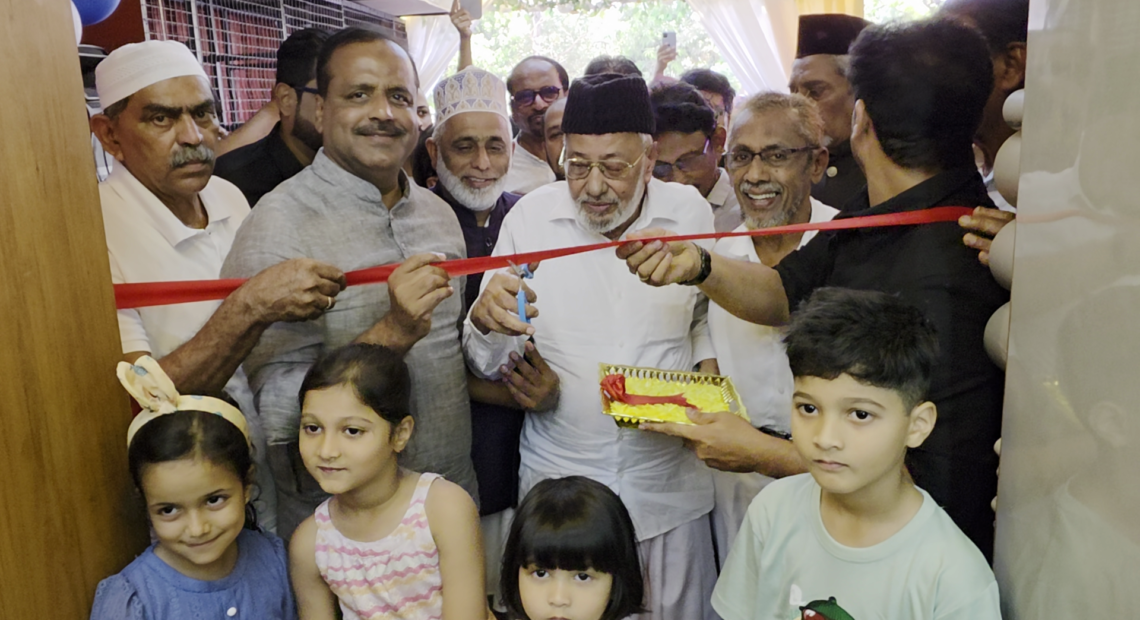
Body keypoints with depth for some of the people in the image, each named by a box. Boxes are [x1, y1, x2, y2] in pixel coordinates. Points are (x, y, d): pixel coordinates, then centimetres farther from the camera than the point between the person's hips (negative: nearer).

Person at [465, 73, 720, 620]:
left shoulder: (689, 211, -4)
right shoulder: (529, 218, -7)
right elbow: (487, 366, -6)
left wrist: (708, 363, -4)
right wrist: (486, 323, -27)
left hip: (670, 479, 1)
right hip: (559, 477, -1)